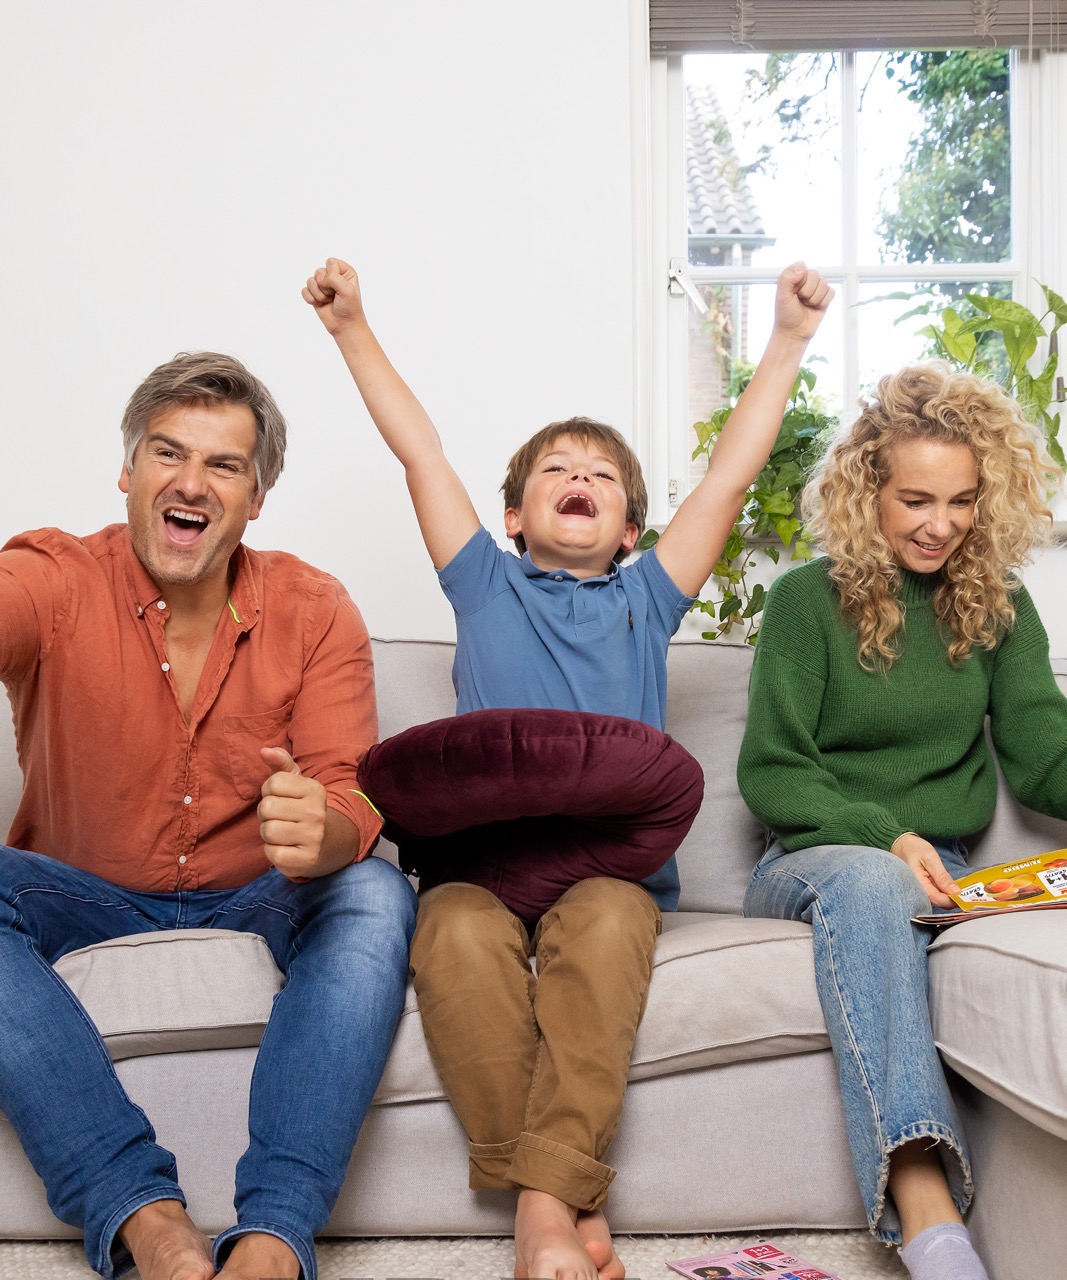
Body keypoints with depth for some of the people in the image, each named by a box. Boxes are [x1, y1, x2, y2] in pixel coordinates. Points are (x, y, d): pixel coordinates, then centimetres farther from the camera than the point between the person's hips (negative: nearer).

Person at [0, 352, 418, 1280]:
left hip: (256, 899, 1)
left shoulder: (315, 613, -6)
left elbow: (351, 802, -14)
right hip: (84, 893, 0)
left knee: (375, 896, -28)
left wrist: (319, 832, -41)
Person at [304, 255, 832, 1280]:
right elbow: (419, 451, 18)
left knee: (603, 925, -35)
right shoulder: (486, 588, 21)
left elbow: (733, 469, 18)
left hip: (614, 863, 0)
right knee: (458, 935, -33)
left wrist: (787, 341, 16)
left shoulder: (643, 601, 21)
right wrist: (352, 329, 17)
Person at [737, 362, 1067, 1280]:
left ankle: (922, 1206, -44)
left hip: (943, 875, 3)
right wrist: (884, 835, -19)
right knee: (867, 879, -39)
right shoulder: (809, 599, 3)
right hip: (812, 861, -2)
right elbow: (769, 771, -2)